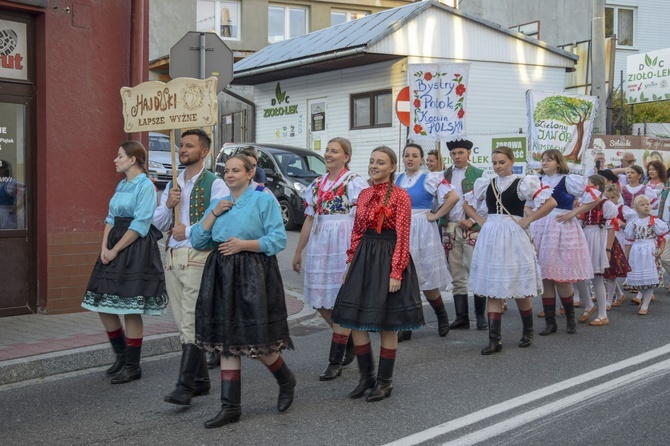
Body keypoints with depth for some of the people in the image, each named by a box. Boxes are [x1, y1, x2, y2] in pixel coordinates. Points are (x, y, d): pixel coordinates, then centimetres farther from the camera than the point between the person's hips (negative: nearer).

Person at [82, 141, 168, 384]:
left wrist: (115, 250, -14)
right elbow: (111, 218, 15)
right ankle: (121, 356, 25)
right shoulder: (121, 185, 16)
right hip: (113, 249, 9)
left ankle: (132, 366, 8)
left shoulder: (146, 186, -10)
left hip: (136, 250, -9)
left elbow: (140, 226, -16)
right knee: (104, 306, 10)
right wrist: (104, 247, 0)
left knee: (131, 309, -4)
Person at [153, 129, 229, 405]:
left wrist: (188, 231, -12)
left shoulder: (214, 184, -4)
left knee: (192, 324, -11)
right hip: (173, 258, 8)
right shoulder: (172, 185, 19)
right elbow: (159, 223, 17)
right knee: (184, 324, 11)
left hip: (199, 257, -8)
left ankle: (186, 386, -10)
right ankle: (201, 380, 21)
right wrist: (168, 204, -2)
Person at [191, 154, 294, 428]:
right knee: (227, 342, 5)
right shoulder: (218, 204, 15)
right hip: (222, 275, 6)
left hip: (253, 276, -6)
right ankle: (230, 406, 11)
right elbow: (197, 241, 10)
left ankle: (286, 380, 27)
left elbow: (278, 240, -9)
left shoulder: (263, 200, -2)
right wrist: (214, 213, -1)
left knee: (257, 341, -3)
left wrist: (244, 244, -17)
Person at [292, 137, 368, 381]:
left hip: (343, 244, -7)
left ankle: (335, 362, 6)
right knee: (319, 300, 8)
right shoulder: (317, 184, 14)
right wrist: (298, 251, 18)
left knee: (341, 301, -3)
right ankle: (349, 339, 31)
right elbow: (310, 219, 18)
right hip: (319, 245, 7)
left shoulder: (355, 183, -5)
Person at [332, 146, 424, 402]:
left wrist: (396, 273, -17)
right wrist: (350, 263, 9)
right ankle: (366, 376, 20)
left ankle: (384, 381, 17)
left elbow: (402, 237, -12)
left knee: (387, 325, 3)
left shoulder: (399, 196, -7)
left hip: (388, 259, -6)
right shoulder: (364, 194, 11)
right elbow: (356, 232, 14)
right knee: (354, 320, 5)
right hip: (363, 257, 6)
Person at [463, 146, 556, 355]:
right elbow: (467, 204, 22)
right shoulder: (486, 184, 10)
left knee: (519, 290, 4)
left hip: (513, 237, -4)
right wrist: (480, 220, 8)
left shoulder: (523, 183, -4)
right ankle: (494, 339, 2)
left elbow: (551, 203, -10)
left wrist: (527, 220, -10)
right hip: (490, 237, 4)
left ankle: (528, 333, 26)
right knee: (492, 289, 1)